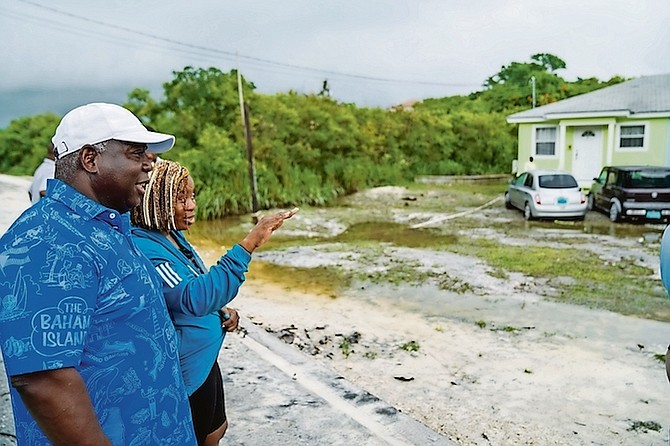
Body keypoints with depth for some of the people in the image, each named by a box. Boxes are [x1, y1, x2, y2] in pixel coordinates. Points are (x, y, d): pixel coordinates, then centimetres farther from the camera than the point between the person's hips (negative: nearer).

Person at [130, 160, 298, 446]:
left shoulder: (173, 235, 3)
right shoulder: (144, 248, -27)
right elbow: (193, 299, -39)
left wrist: (219, 310, -3)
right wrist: (248, 244, -44)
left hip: (203, 360, 9)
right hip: (184, 372, -9)